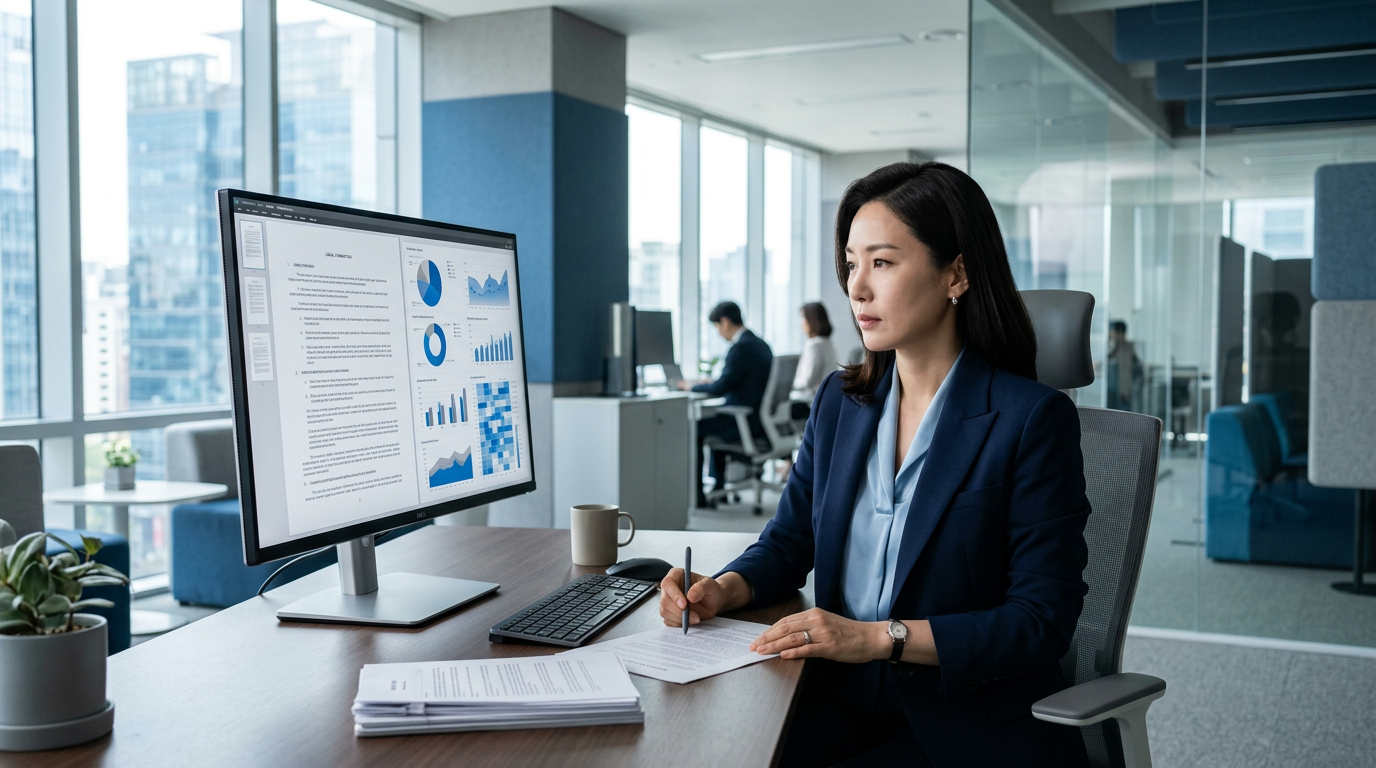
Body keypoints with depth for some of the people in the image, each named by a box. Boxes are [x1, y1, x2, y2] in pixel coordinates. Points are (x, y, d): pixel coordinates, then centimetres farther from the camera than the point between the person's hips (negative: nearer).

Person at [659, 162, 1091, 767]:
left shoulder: (1034, 419, -10)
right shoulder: (839, 402, 8)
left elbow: (1043, 620, -13)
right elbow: (789, 540, 16)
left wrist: (881, 637, -22)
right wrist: (723, 590, -6)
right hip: (845, 701, 5)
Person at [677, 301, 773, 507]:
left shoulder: (740, 347, -19)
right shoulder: (760, 344, 11)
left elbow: (721, 388, -21)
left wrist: (692, 387, -5)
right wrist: (713, 383, 17)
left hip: (746, 423, -10)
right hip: (759, 419, 10)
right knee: (712, 421, 29)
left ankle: (696, 494, 6)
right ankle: (718, 488, 31)